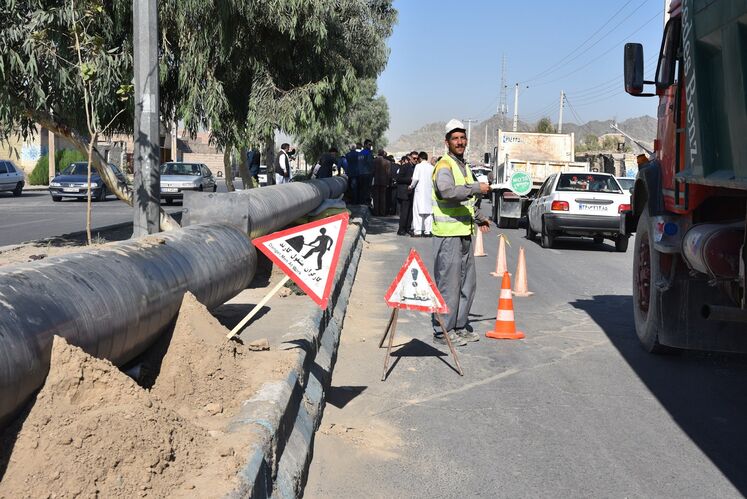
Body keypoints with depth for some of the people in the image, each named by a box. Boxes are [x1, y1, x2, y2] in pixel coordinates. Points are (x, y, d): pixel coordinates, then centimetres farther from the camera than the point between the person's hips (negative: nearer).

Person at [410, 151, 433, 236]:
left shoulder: (418, 166, -7)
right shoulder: (431, 167, 4)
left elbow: (415, 178, -13)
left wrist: (412, 186, 1)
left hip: (419, 191, -4)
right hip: (429, 191, 4)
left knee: (418, 211, -1)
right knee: (429, 211, 7)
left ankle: (417, 231, -6)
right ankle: (427, 231, 6)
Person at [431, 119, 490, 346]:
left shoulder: (463, 165, 20)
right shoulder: (444, 165, -11)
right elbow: (447, 191, -30)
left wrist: (478, 218, 34)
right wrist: (476, 188, -27)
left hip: (464, 232, 10)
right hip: (448, 233, -9)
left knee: (467, 282, 14)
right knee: (448, 283, -6)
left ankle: (460, 326, 24)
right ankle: (443, 330, 2)